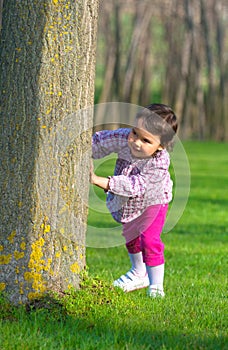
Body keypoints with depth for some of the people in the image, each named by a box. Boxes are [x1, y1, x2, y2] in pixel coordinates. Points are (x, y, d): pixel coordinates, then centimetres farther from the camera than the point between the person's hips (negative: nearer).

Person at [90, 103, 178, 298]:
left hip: (152, 201, -6)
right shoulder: (124, 138, -32)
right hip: (129, 202, 6)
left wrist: (99, 181, -50)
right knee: (131, 236, 22)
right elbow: (101, 141, -14)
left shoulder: (159, 164, -43)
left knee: (150, 240, -18)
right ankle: (139, 274, 46)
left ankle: (156, 285, -1)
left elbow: (134, 186, -46)